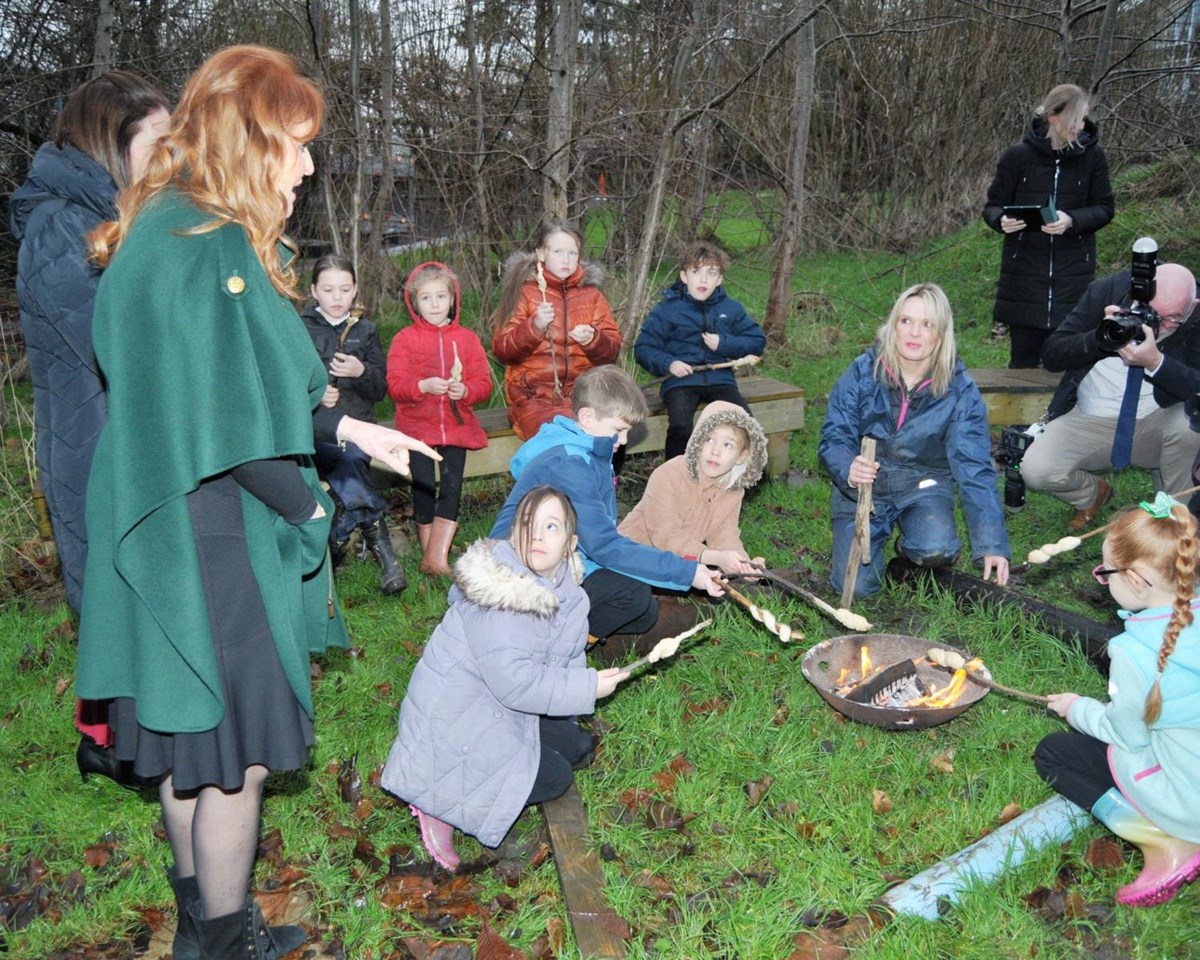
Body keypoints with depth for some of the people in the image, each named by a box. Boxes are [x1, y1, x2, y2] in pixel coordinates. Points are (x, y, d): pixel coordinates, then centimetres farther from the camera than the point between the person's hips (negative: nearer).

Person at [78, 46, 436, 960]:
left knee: (190, 730, 21)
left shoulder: (162, 230, 11)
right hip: (215, 542, -10)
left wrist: (347, 427, 14)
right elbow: (235, 420, -23)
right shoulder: (212, 248, -21)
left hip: (169, 533, 10)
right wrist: (307, 506, -9)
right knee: (237, 744, 6)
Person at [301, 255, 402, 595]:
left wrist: (361, 372, -10)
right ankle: (379, 540, -22)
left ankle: (335, 544, -14)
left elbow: (380, 389, 11)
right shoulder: (301, 328, 9)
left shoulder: (365, 330, 16)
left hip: (357, 424, 2)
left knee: (352, 463, -30)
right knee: (348, 465, -32)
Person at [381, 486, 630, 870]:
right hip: (453, 719, -9)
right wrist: (589, 687, -23)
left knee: (577, 746, 9)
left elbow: (567, 660, 5)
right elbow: (514, 681, -30)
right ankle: (441, 803, 0)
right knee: (553, 777, -10)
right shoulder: (500, 587, -28)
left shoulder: (567, 592, -1)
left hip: (501, 709, 9)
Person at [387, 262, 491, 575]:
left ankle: (436, 557, -6)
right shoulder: (405, 339, 3)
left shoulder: (467, 338, 9)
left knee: (452, 487, -8)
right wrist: (424, 385, -23)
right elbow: (395, 385, -5)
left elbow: (484, 383, 5)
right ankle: (430, 553, 9)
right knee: (423, 488, -3)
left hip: (457, 423, 1)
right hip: (417, 424, -1)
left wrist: (466, 390, -16)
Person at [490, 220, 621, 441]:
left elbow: (612, 349, 10)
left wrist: (593, 339, -12)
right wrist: (534, 327, -17)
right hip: (533, 397, -3)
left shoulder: (591, 294, 16)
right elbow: (501, 349, -1)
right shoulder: (524, 292, 7)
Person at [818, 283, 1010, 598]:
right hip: (862, 487, 1)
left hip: (923, 483, 0)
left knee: (937, 550, -32)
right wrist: (848, 469, -34)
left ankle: (909, 549, 7)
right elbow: (833, 439, -9)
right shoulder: (862, 372, -11)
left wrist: (992, 545, -19)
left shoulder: (959, 389, -11)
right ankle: (879, 535, 21)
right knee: (855, 586, -14)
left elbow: (974, 468, -13)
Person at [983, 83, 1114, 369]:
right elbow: (992, 206, 3)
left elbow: (1104, 208, 3)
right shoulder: (1018, 156, -4)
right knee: (1024, 359, 4)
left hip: (1073, 271, 1)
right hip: (1025, 272, -1)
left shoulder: (1093, 156, -1)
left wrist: (1072, 220, -18)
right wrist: (1002, 220, -21)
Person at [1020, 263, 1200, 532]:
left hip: (1158, 424, 0)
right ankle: (1092, 493, 15)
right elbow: (1051, 355, -10)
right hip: (1092, 423, 1)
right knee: (1035, 470, -24)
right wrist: (1100, 337, -28)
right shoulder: (1107, 291, -11)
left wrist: (1156, 362, -36)